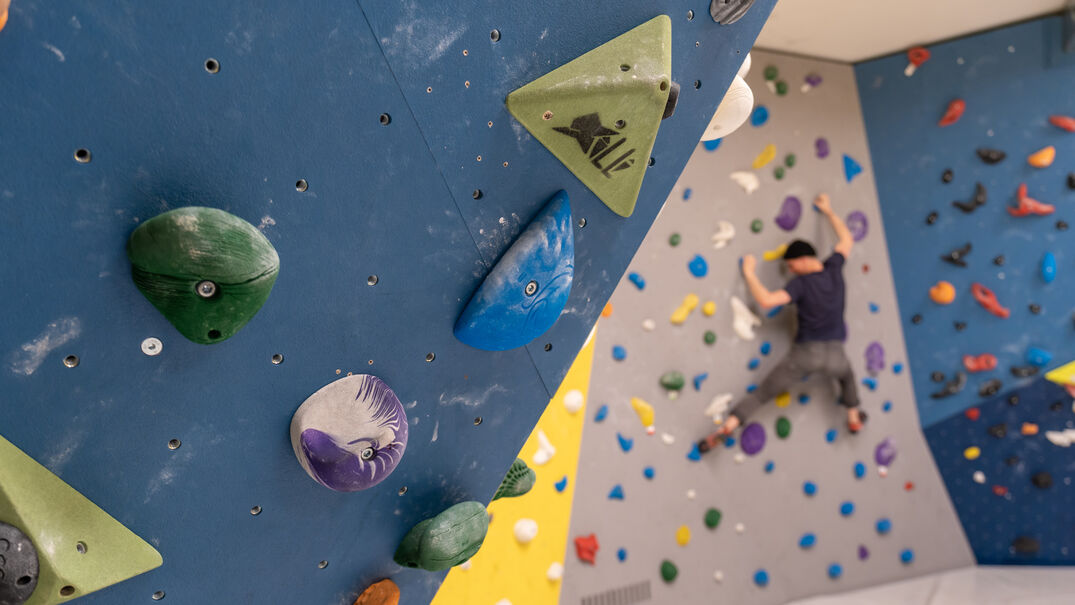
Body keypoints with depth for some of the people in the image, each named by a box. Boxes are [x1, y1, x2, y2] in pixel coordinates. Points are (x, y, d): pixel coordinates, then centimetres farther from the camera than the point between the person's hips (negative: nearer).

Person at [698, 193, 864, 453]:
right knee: (847, 375, 42)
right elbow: (847, 239, 20)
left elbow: (766, 300, -25)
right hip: (834, 354, 4)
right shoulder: (834, 269, 1)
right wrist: (828, 211, 30)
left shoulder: (801, 283, -12)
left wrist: (749, 273, -12)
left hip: (805, 352, -4)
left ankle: (727, 426, -11)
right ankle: (854, 418, 52)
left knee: (761, 394, 1)